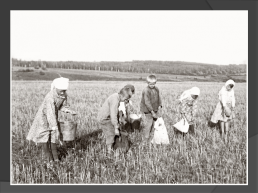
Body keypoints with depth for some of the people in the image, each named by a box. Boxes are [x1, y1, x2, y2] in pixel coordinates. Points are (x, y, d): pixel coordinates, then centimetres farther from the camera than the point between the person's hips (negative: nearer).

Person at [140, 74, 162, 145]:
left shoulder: (156, 89, 5)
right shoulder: (146, 90, -19)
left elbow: (159, 98, 13)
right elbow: (147, 102, -20)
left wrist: (159, 106, -3)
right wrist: (152, 112, -18)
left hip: (154, 110, 7)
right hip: (147, 111, -7)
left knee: (152, 125, 13)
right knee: (147, 125, -7)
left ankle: (147, 139, 28)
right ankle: (144, 141, 4)